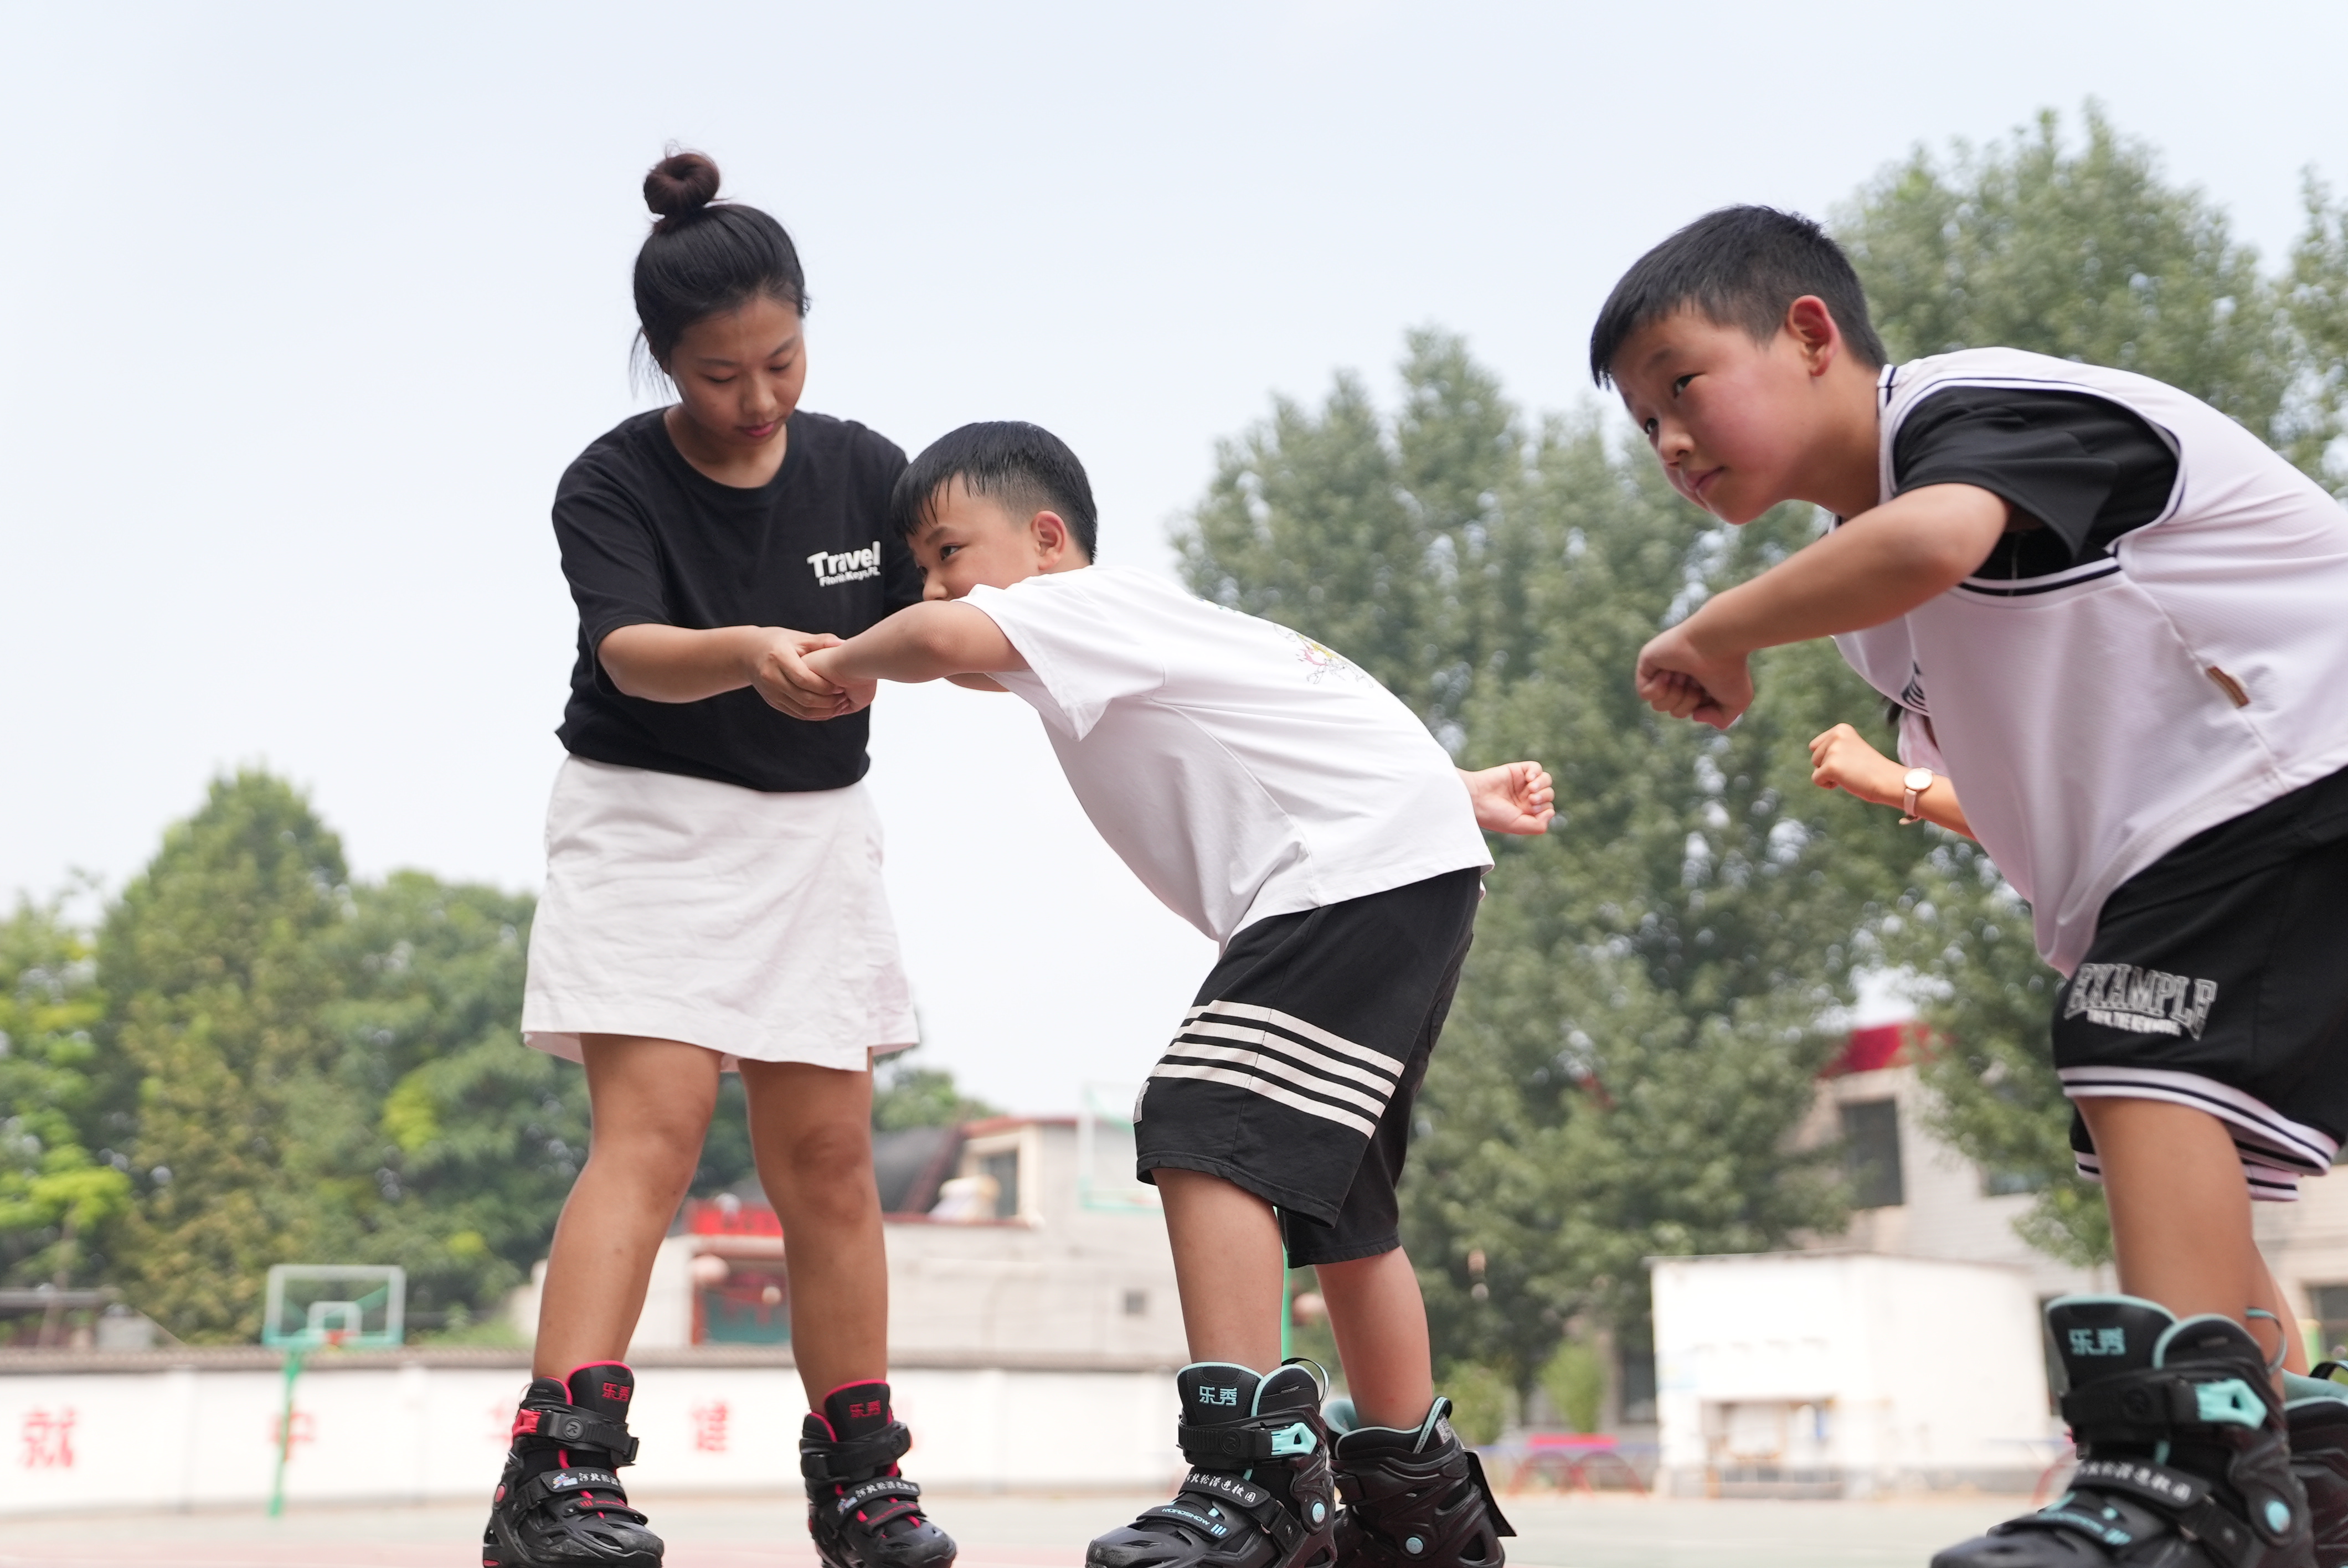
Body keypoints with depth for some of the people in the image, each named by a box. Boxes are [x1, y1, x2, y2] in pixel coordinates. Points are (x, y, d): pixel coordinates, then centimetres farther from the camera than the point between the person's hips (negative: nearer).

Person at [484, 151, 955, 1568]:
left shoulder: (863, 470, 0)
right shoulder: (612, 484, -11)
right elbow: (633, 654, -29)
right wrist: (747, 655, -48)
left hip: (815, 830, 4)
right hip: (647, 819, -3)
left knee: (829, 1157, 4)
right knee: (652, 1130, -18)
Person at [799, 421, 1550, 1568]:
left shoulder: (1090, 600, -8)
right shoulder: (1123, 663, 22)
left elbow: (949, 639, -29)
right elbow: (1307, 711, 26)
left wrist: (845, 660, -9)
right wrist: (1455, 788, 28)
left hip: (1365, 863, -11)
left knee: (1204, 1130, -19)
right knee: (1333, 1193, 16)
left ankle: (1254, 1472, -22)